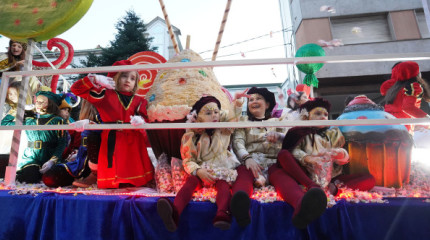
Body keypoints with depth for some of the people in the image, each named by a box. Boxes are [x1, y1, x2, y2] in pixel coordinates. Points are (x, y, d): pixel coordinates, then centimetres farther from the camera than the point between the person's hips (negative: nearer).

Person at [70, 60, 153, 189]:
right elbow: (76, 89, 5)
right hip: (112, 141, -1)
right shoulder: (105, 94, 6)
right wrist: (95, 79, -9)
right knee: (110, 179, 2)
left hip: (133, 142, 2)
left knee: (136, 170, 6)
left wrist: (139, 120, -24)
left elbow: (144, 117, 0)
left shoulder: (139, 100, 11)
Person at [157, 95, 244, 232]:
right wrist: (198, 171, -21)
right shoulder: (191, 137, 0)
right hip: (201, 170, 0)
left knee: (223, 184, -32)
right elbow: (188, 160, -3)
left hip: (223, 168, 1)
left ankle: (222, 214, -55)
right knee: (190, 182, -29)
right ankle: (174, 212, -50)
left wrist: (237, 106, -4)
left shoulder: (223, 130, 7)